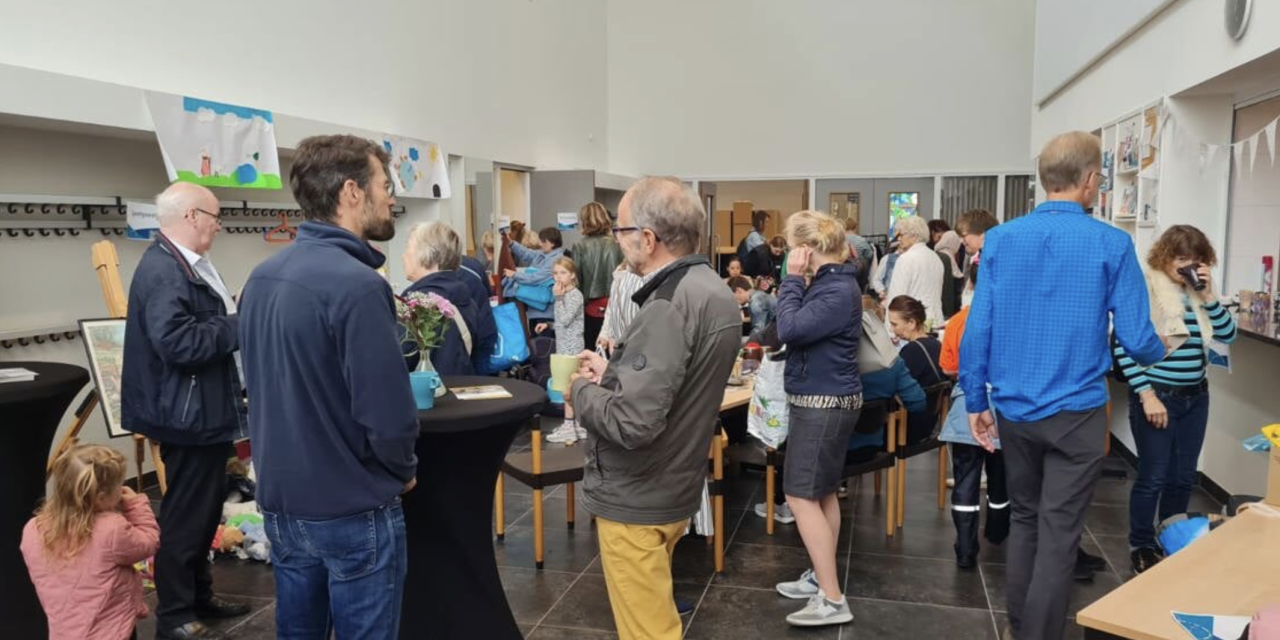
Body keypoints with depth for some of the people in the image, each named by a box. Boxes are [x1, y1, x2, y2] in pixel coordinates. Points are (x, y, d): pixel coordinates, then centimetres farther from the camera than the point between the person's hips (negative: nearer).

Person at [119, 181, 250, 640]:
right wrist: (241, 325, -22)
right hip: (189, 414, -11)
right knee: (185, 515, 2)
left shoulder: (186, 265, 11)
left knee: (205, 509, 20)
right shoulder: (162, 271, -22)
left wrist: (241, 317, 5)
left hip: (204, 411, 11)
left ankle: (199, 595, 34)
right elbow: (179, 343, -31)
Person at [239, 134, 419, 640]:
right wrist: (404, 472, -5)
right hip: (353, 511, -8)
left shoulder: (262, 276, 4)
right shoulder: (356, 284, -23)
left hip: (280, 500, 8)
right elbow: (388, 418, -25)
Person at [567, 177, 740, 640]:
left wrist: (582, 390, -13)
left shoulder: (669, 307, -25)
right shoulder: (713, 291, 6)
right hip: (673, 488, 10)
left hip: (636, 499, -10)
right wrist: (612, 372, 6)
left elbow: (631, 422, -31)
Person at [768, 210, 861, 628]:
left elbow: (790, 330, -26)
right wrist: (796, 282, 3)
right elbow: (797, 326, 11)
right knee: (823, 493, 17)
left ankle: (833, 600, -4)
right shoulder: (827, 283, 10)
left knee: (802, 496, -8)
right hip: (823, 400, 11)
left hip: (824, 403, -11)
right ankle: (821, 578, 29)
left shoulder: (839, 290, -21)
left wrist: (792, 279, -17)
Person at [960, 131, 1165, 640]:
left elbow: (977, 330, -4)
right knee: (1059, 531, 6)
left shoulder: (1000, 240, -3)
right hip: (1076, 411, -3)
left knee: (1024, 518, 19)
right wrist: (1158, 354, 16)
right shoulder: (1111, 244, -9)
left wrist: (975, 400, 6)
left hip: (1014, 409, 4)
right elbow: (1135, 338, -8)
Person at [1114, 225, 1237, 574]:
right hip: (1156, 396, -6)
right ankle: (1141, 546, 18)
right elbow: (1123, 346, -15)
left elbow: (1228, 335, 3)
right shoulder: (1144, 289, -13)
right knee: (1153, 477, 1)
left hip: (1195, 397, 6)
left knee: (1183, 477, 14)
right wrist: (1146, 395, -17)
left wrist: (1208, 296, -9)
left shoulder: (1198, 291, 6)